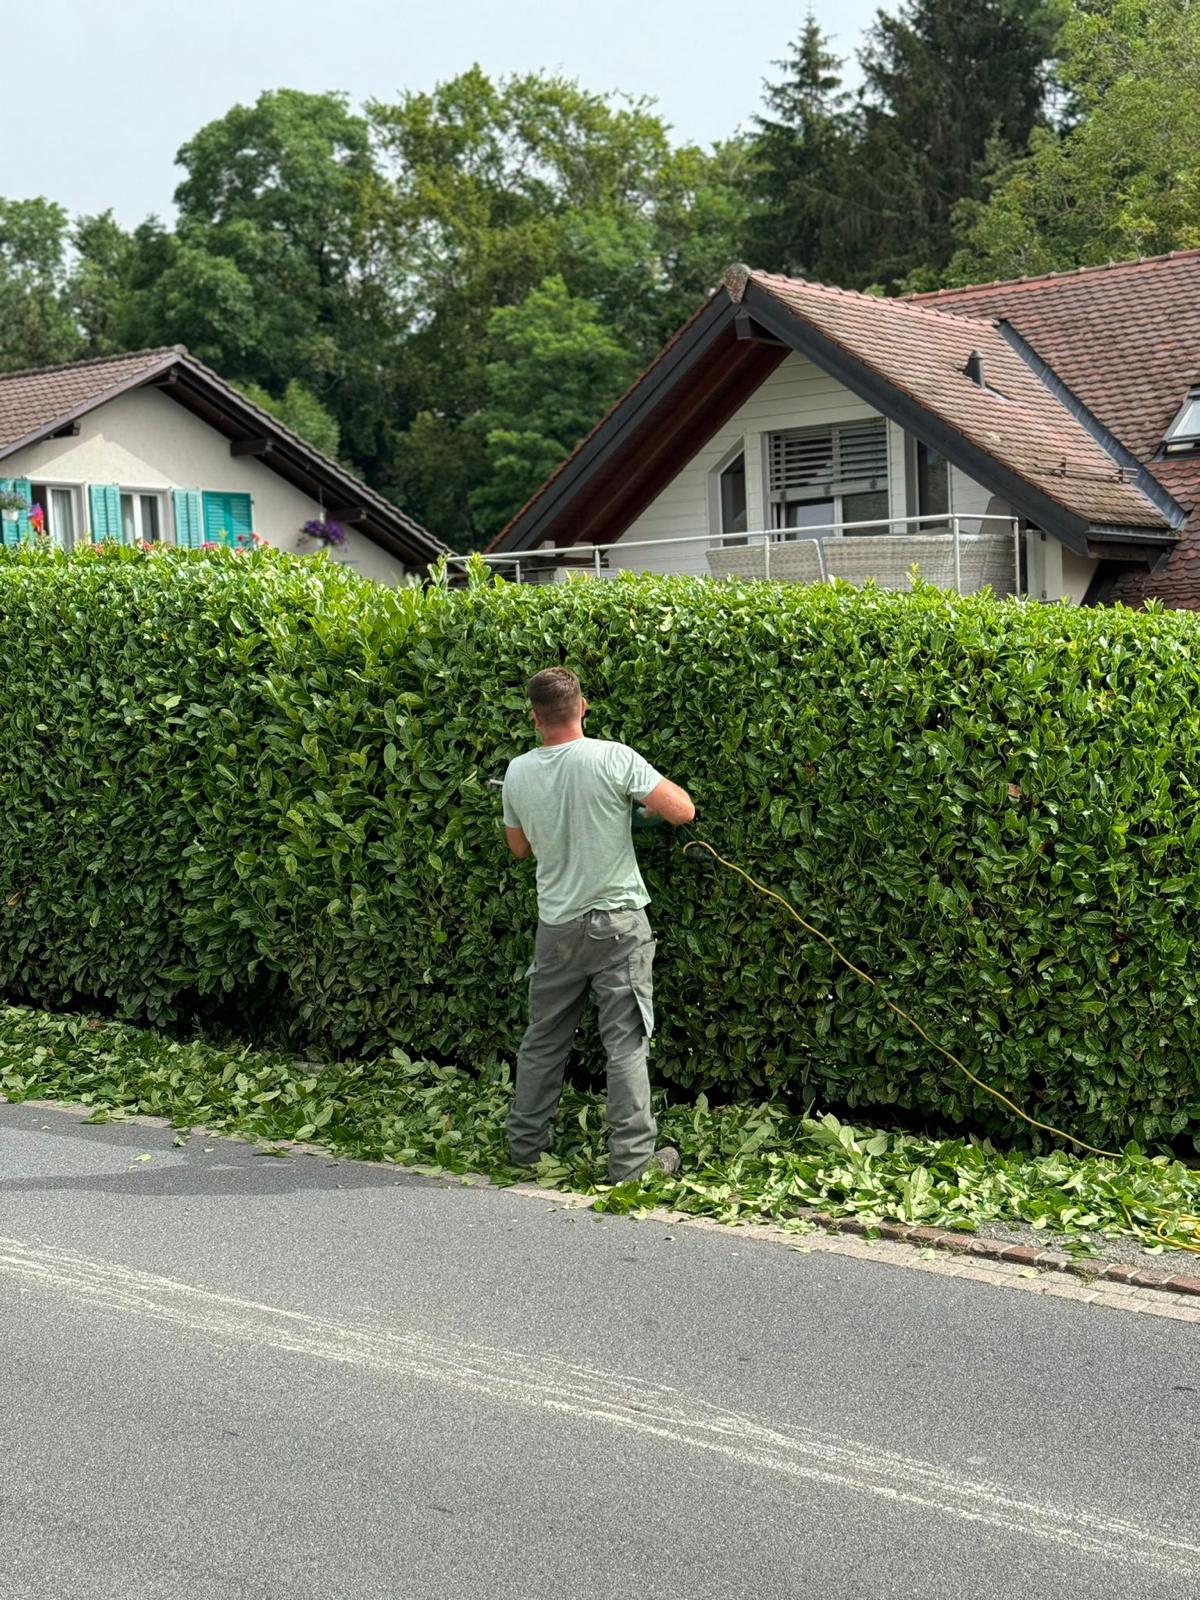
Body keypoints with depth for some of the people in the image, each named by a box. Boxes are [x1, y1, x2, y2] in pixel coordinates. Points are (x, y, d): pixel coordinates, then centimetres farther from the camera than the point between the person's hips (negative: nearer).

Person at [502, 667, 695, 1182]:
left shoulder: (518, 773, 0)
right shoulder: (614, 759, -14)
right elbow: (683, 810, -14)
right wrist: (646, 793, 5)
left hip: (556, 925, 4)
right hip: (617, 923, -4)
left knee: (543, 1040, 16)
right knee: (626, 1043, 1)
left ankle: (525, 1143, 27)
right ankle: (632, 1158, 4)